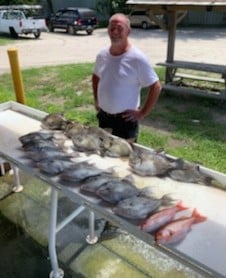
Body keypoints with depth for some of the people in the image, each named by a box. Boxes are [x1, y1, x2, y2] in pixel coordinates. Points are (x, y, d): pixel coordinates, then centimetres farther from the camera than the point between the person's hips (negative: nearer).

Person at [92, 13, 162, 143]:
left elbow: (156, 87, -15)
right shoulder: (102, 55, 1)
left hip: (125, 119, -6)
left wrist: (142, 113, -15)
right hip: (103, 116, 6)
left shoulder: (137, 58, -18)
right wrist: (96, 100, 11)